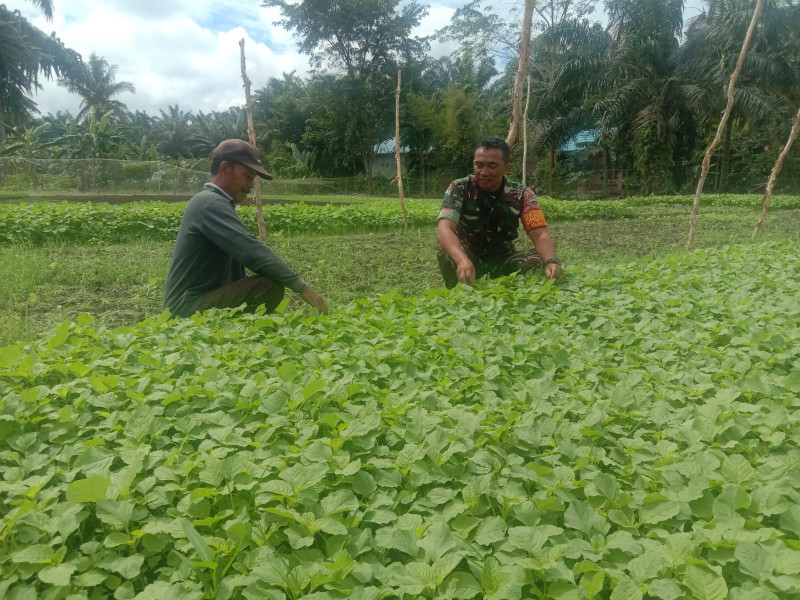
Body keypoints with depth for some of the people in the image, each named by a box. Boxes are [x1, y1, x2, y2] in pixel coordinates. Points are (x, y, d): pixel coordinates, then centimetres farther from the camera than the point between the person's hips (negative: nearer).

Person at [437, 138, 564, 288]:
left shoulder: (522, 194, -10)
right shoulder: (458, 189, -16)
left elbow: (540, 235, -19)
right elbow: (444, 229, -32)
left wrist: (552, 261, -44)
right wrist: (462, 260, -54)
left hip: (503, 260, 2)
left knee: (539, 260, -25)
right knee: (447, 255, -34)